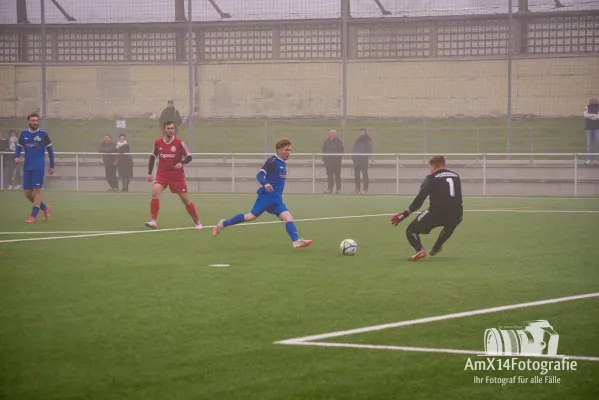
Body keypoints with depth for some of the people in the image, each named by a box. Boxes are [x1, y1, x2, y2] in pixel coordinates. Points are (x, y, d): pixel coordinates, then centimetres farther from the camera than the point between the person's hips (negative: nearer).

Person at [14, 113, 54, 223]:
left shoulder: (43, 134, -1)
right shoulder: (24, 134, 7)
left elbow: (50, 150, 5)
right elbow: (18, 147, 13)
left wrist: (52, 166, 5)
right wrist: (17, 157, -9)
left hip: (39, 167, -4)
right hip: (27, 167, 4)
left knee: (37, 190, -8)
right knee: (27, 193, 3)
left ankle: (33, 216, -4)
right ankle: (45, 208, 23)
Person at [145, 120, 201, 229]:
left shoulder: (179, 142, -9)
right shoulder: (157, 142, -1)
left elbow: (189, 157, -5)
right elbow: (153, 157, 13)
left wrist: (182, 163, -26)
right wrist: (149, 173, 10)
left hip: (177, 175, -1)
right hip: (162, 174, 1)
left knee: (185, 199, 1)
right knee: (155, 192, -23)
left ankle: (197, 222, 19)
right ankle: (153, 221, -22)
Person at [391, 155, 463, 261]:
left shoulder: (431, 178, 5)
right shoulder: (456, 176, 19)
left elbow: (418, 201, 1)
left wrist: (404, 215, 7)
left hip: (437, 213, -5)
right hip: (456, 215, 5)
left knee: (411, 230, 8)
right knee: (449, 225, 43)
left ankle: (419, 250, -19)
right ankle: (436, 248, 47)